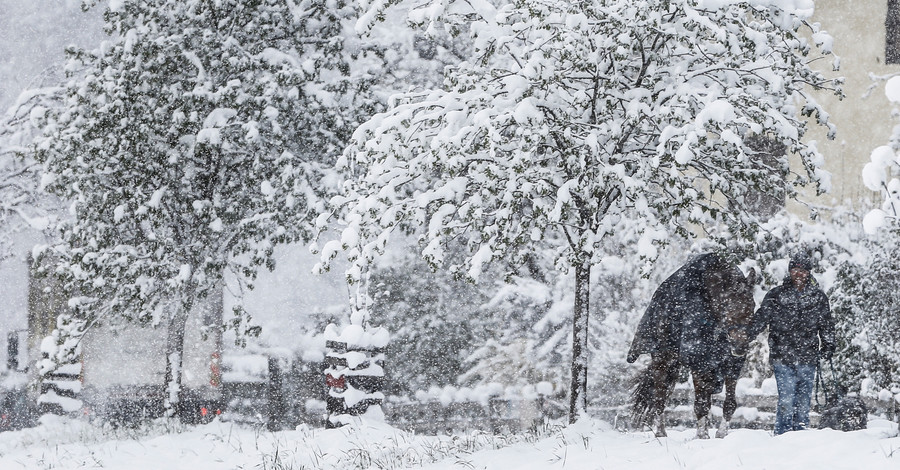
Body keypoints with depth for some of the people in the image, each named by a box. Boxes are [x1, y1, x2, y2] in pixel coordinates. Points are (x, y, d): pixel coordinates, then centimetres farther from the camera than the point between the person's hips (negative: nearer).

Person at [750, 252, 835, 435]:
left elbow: (826, 324, 17)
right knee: (786, 400, -10)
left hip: (808, 358, 2)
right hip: (782, 356, -2)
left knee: (804, 400, 6)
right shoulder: (776, 295, 3)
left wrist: (828, 345, 6)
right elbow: (761, 318, 3)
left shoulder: (818, 297, 10)